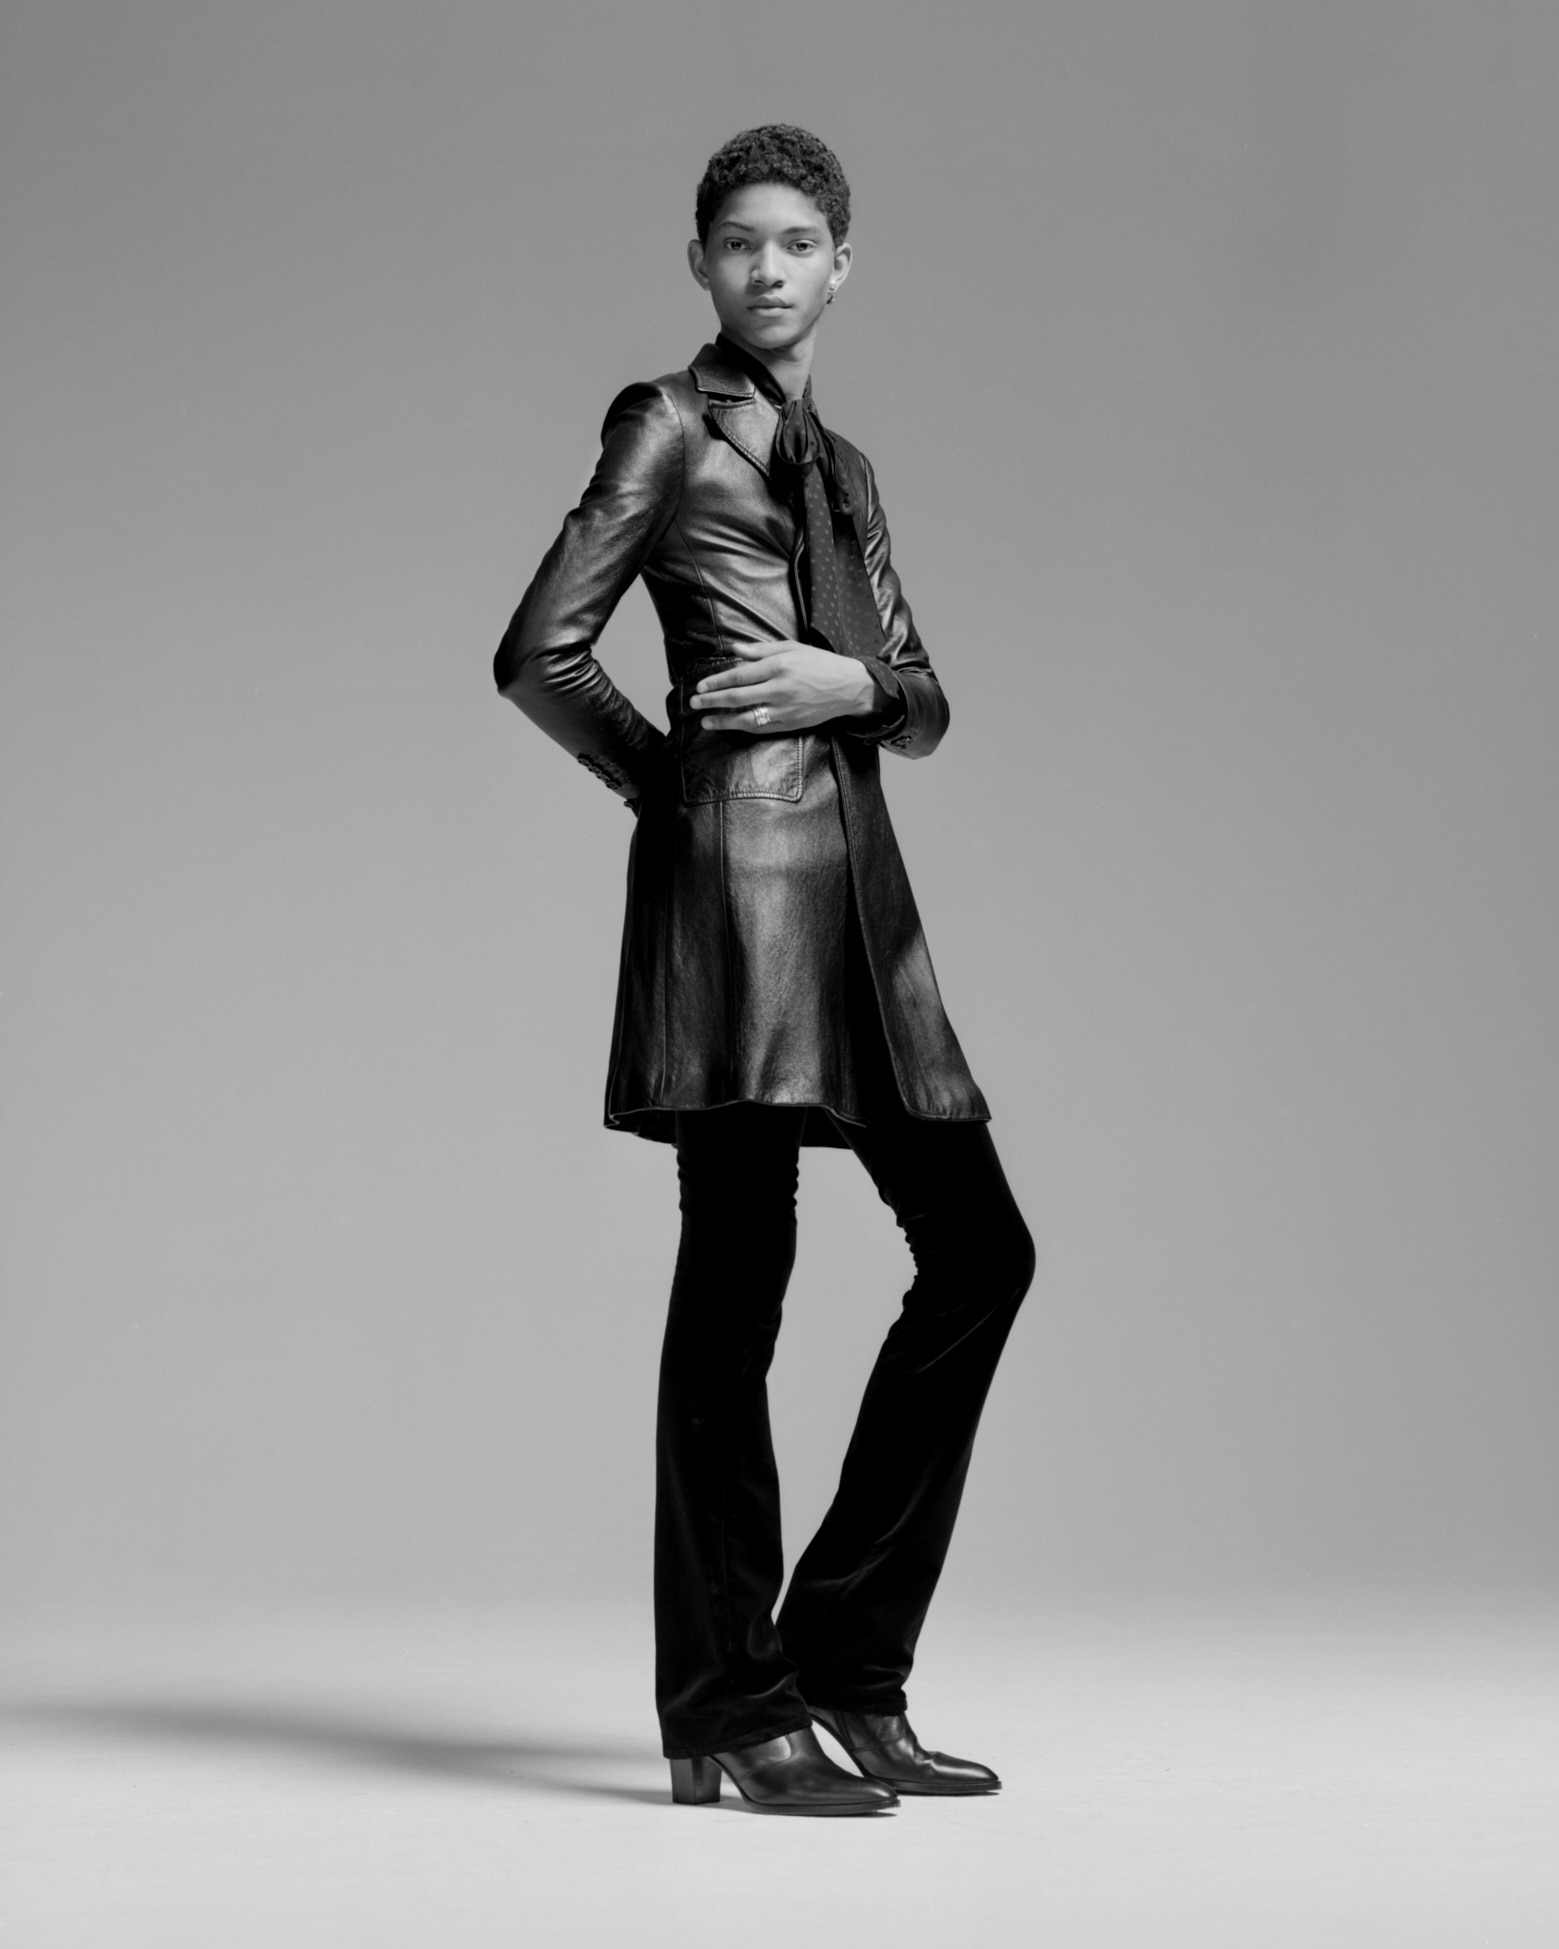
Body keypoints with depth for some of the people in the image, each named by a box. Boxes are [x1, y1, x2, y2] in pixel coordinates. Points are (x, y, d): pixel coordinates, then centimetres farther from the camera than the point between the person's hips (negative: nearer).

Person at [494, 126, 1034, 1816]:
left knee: (978, 1247, 4)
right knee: (737, 1273, -7)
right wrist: (669, 776, 4)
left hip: (855, 871, 8)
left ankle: (844, 1661, 11)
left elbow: (924, 705, 19)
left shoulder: (839, 465, 22)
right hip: (739, 863, -8)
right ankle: (728, 1712, -1)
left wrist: (854, 679, -3)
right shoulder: (670, 427, 2)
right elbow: (540, 651, -6)